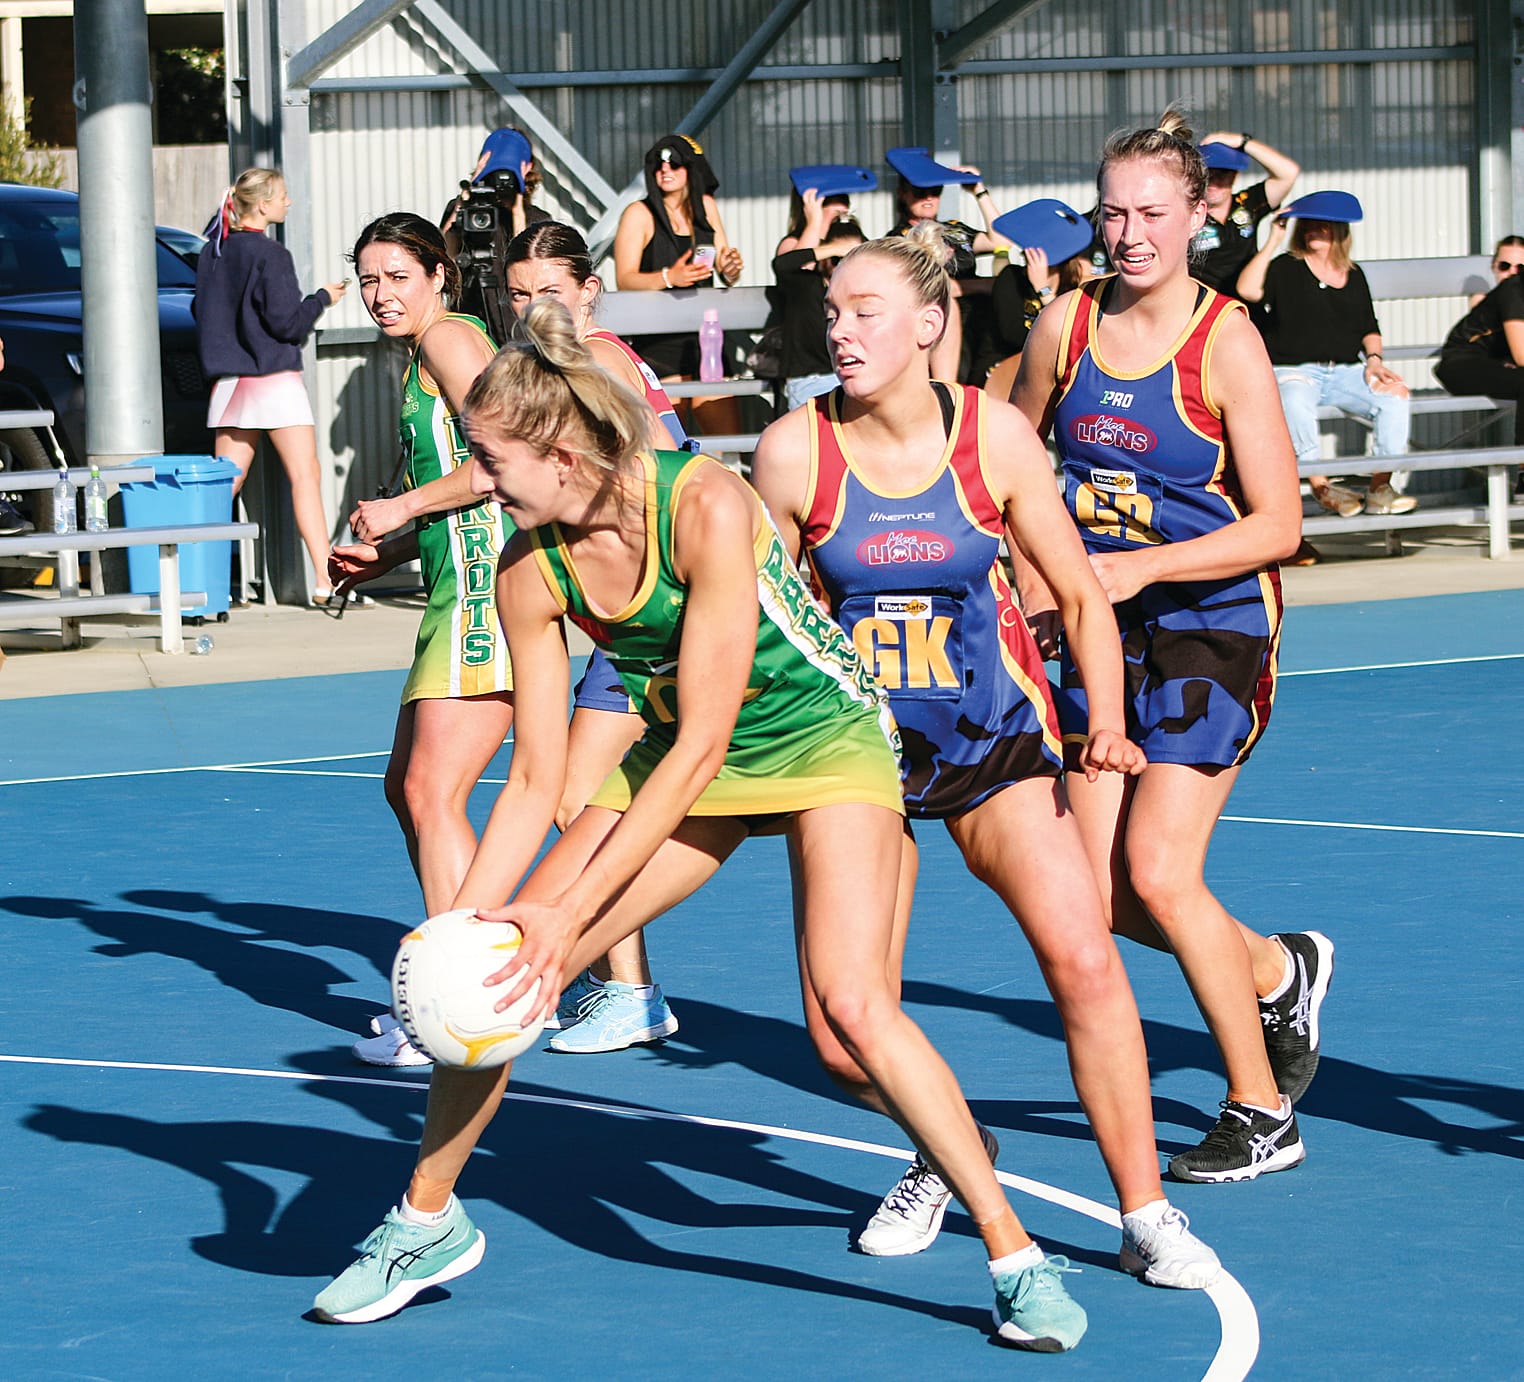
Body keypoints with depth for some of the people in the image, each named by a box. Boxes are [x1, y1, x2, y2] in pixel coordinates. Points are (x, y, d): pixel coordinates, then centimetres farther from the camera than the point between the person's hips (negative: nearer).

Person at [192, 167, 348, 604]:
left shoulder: (213, 251, 8)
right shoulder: (269, 255, -13)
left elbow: (202, 310, 17)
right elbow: (286, 323, -14)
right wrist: (322, 298, 0)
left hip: (228, 383, 7)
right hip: (274, 379, -7)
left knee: (226, 481, 10)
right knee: (304, 474, -5)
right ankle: (325, 580, -10)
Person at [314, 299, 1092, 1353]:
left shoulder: (706, 505, -31)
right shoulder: (530, 571, -12)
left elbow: (701, 744, -30)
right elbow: (536, 782, -5)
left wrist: (570, 911, -31)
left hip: (823, 735, -6)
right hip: (683, 760, 6)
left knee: (852, 1001, -26)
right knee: (495, 976, -5)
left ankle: (1018, 1257, -14)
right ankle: (428, 1222, 15)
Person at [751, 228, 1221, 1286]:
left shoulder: (994, 434, -9)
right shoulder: (795, 451, -9)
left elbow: (1082, 596, 0)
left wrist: (1107, 724, -13)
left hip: (996, 739, 0)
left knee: (1084, 959, -19)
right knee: (844, 1037, -8)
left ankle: (1147, 1217, -5)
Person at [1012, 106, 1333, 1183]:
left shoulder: (1226, 340, -14)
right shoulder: (1067, 325, 1)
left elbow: (1277, 524, -16)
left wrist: (1140, 566, -24)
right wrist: (1030, 567, 3)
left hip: (1213, 626, -5)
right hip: (1103, 635, 5)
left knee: (1158, 871, -15)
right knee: (1102, 891, 2)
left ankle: (1263, 1114, 1)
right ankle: (1280, 973, 31)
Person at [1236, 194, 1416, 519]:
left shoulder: (1353, 275, 19)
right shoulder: (1285, 268, 6)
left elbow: (1370, 329, 21)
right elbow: (1247, 290, -13)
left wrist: (1373, 359, 0)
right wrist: (1273, 242, -8)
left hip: (1346, 371, 4)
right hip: (1294, 371, -4)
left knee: (1394, 395, -24)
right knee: (1294, 403, -39)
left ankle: (1381, 487, -21)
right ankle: (1320, 486, -29)